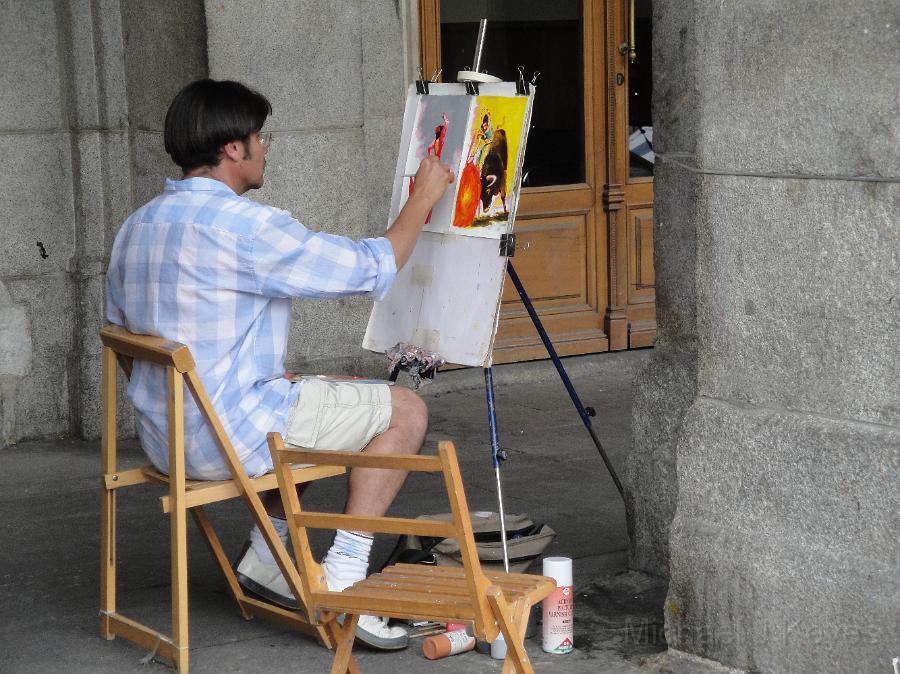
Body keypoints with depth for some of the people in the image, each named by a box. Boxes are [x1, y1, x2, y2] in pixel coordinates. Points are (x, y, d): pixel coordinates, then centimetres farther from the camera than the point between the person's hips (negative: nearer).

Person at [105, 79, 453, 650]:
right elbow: (373, 269, -14)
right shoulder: (242, 224, -19)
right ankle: (342, 581, -2)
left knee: (311, 395, 31)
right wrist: (423, 198, 3)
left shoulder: (136, 227, 9)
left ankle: (266, 556, 26)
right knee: (405, 411, 3)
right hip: (232, 437, -9)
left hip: (164, 440, 9)